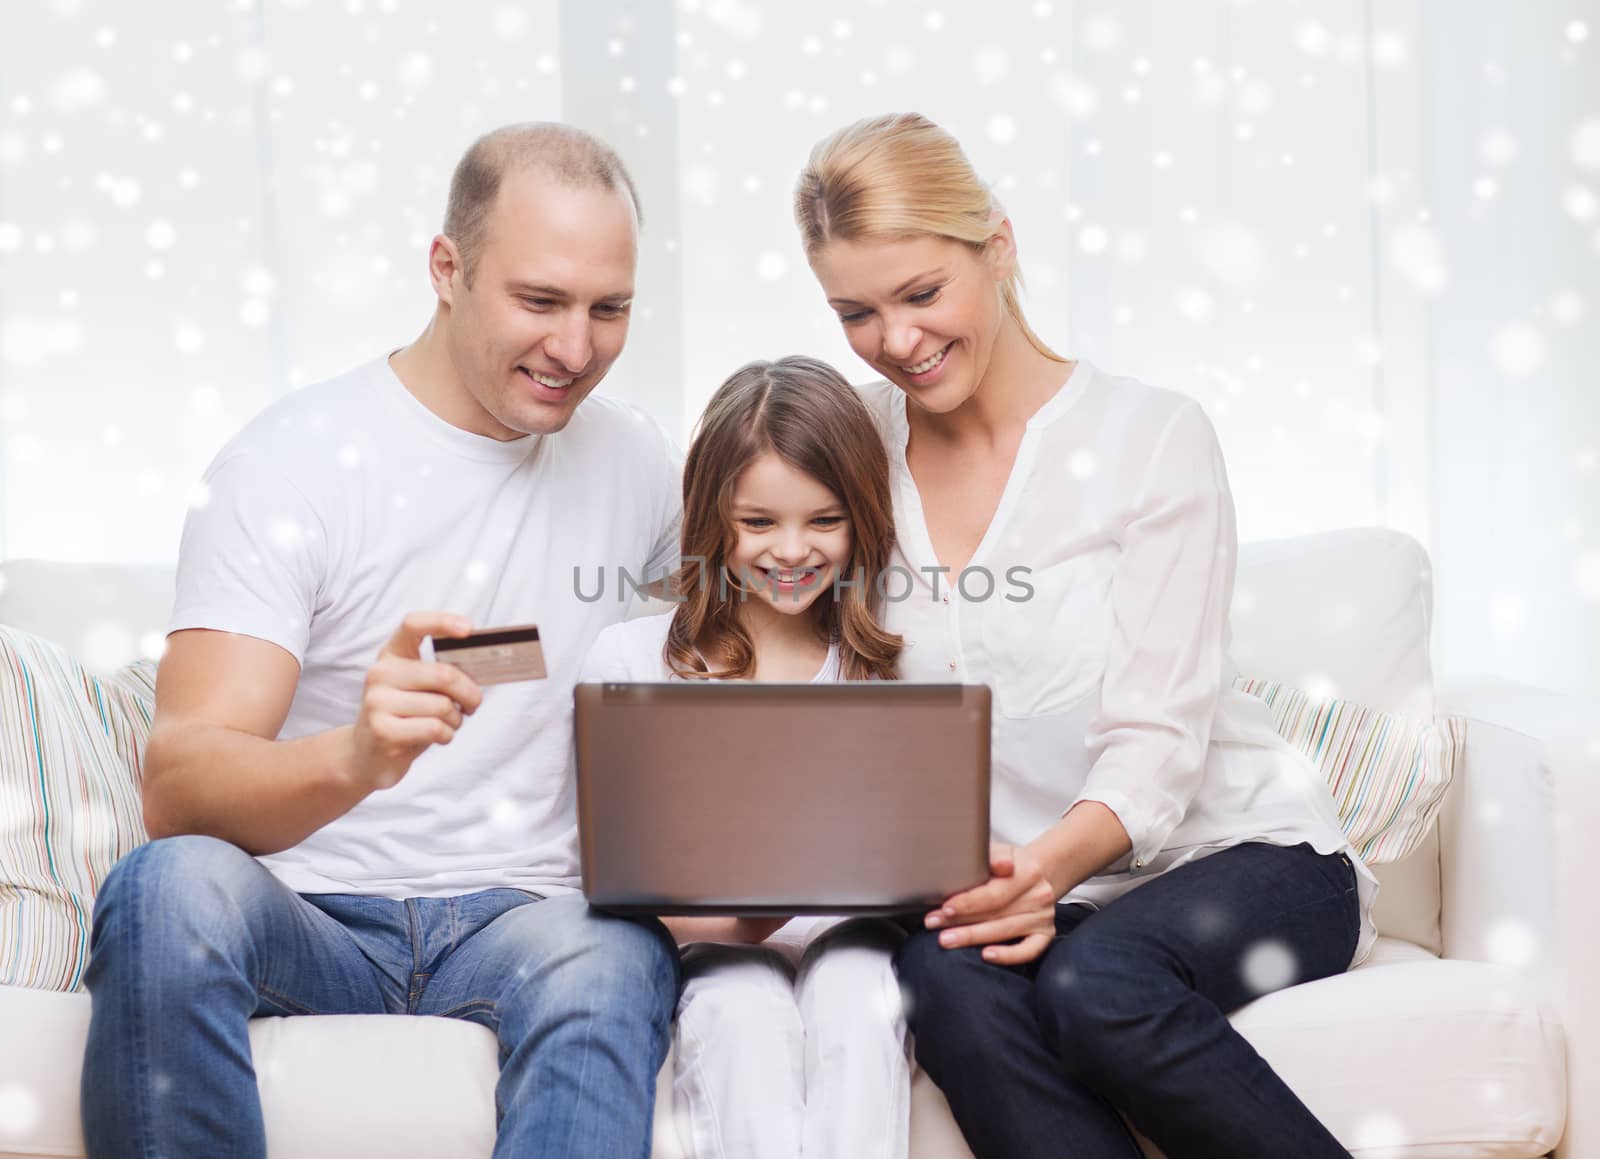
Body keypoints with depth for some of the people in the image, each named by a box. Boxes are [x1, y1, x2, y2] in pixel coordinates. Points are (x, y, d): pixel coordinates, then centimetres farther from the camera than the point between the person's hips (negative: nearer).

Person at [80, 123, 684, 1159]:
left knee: (614, 962, -34)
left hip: (521, 916, 2)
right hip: (309, 917, -2)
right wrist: (356, 757, -38)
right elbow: (176, 790, -15)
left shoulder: (634, 462, 10)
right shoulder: (290, 462, -5)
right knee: (170, 886, -36)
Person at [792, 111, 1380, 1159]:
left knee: (1094, 987, -35)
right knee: (955, 983, -33)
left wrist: (1054, 861, -32)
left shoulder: (1152, 436, -5)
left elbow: (1158, 735, -12)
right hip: (1015, 885, 3)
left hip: (1234, 850, -2)